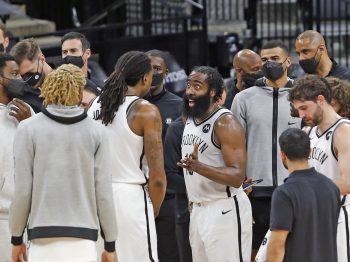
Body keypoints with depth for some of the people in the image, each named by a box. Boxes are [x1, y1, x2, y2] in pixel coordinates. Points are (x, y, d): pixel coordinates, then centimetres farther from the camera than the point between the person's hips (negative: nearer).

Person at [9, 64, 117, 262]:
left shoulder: (28, 129, 1)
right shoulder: (96, 131, 3)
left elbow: (23, 190, -2)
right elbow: (104, 191, 2)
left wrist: (17, 238, 8)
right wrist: (110, 244, 10)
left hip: (44, 235, -1)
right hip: (84, 238, 1)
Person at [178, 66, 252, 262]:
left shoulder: (225, 123, -16)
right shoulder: (190, 119, 11)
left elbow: (237, 176, -23)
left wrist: (198, 167, -34)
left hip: (225, 211, -9)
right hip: (198, 209, 9)